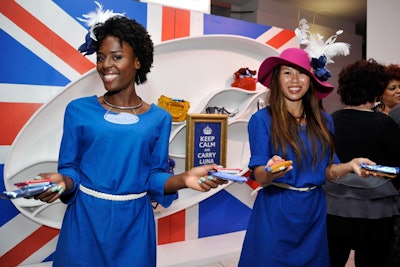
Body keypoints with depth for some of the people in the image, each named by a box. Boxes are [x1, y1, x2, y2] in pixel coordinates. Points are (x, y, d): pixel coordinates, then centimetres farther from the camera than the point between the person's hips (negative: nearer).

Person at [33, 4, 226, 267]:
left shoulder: (159, 118, -1)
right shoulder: (78, 110, -3)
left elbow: (155, 177, 0)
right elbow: (70, 168, 0)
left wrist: (183, 178, -18)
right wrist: (62, 182, -22)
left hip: (133, 223, 1)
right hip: (84, 220, 0)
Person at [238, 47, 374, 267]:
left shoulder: (323, 120, 4)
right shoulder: (262, 119, -10)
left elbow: (327, 172, 8)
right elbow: (259, 178, -12)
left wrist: (350, 165, -10)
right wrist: (271, 170, -33)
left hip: (314, 212, 5)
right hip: (276, 214, -4)